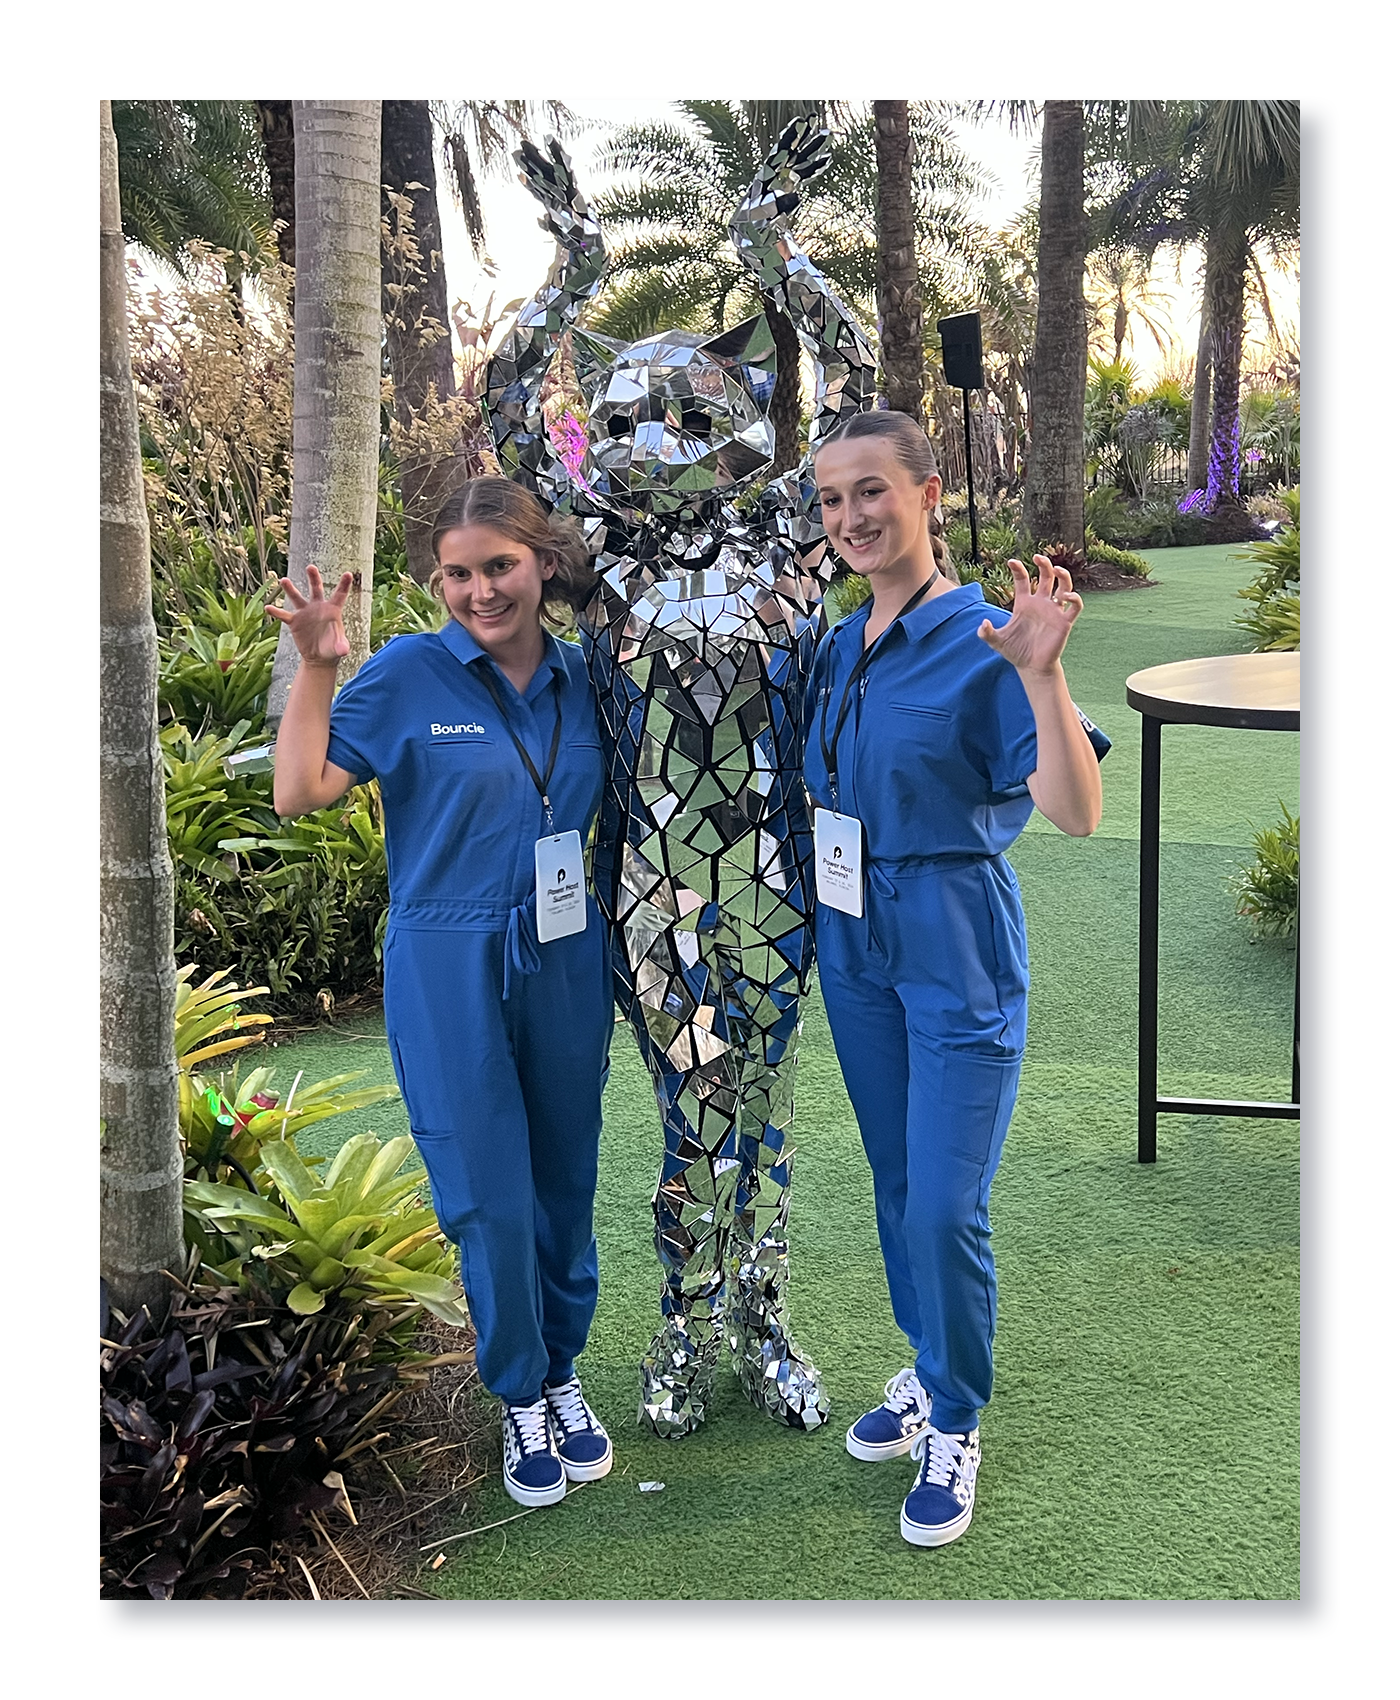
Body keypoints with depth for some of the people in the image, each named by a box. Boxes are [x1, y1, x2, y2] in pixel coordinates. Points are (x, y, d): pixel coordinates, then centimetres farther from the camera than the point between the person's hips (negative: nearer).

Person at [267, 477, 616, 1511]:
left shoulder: (581, 679, 4)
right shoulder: (408, 675, -7)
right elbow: (300, 793, -11)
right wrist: (317, 666, -16)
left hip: (565, 963, 4)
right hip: (449, 970, -3)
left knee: (566, 1184, 13)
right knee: (490, 1198, 2)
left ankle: (564, 1375, 34)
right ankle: (521, 1398, 24)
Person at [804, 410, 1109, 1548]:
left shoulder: (981, 644, -16)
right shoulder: (840, 647, 5)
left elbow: (1078, 813, -26)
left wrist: (1042, 674, -36)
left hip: (957, 951, -6)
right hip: (855, 941, 7)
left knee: (947, 1207, -3)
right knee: (896, 1183, 18)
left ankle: (957, 1425, 20)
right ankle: (928, 1371, 39)